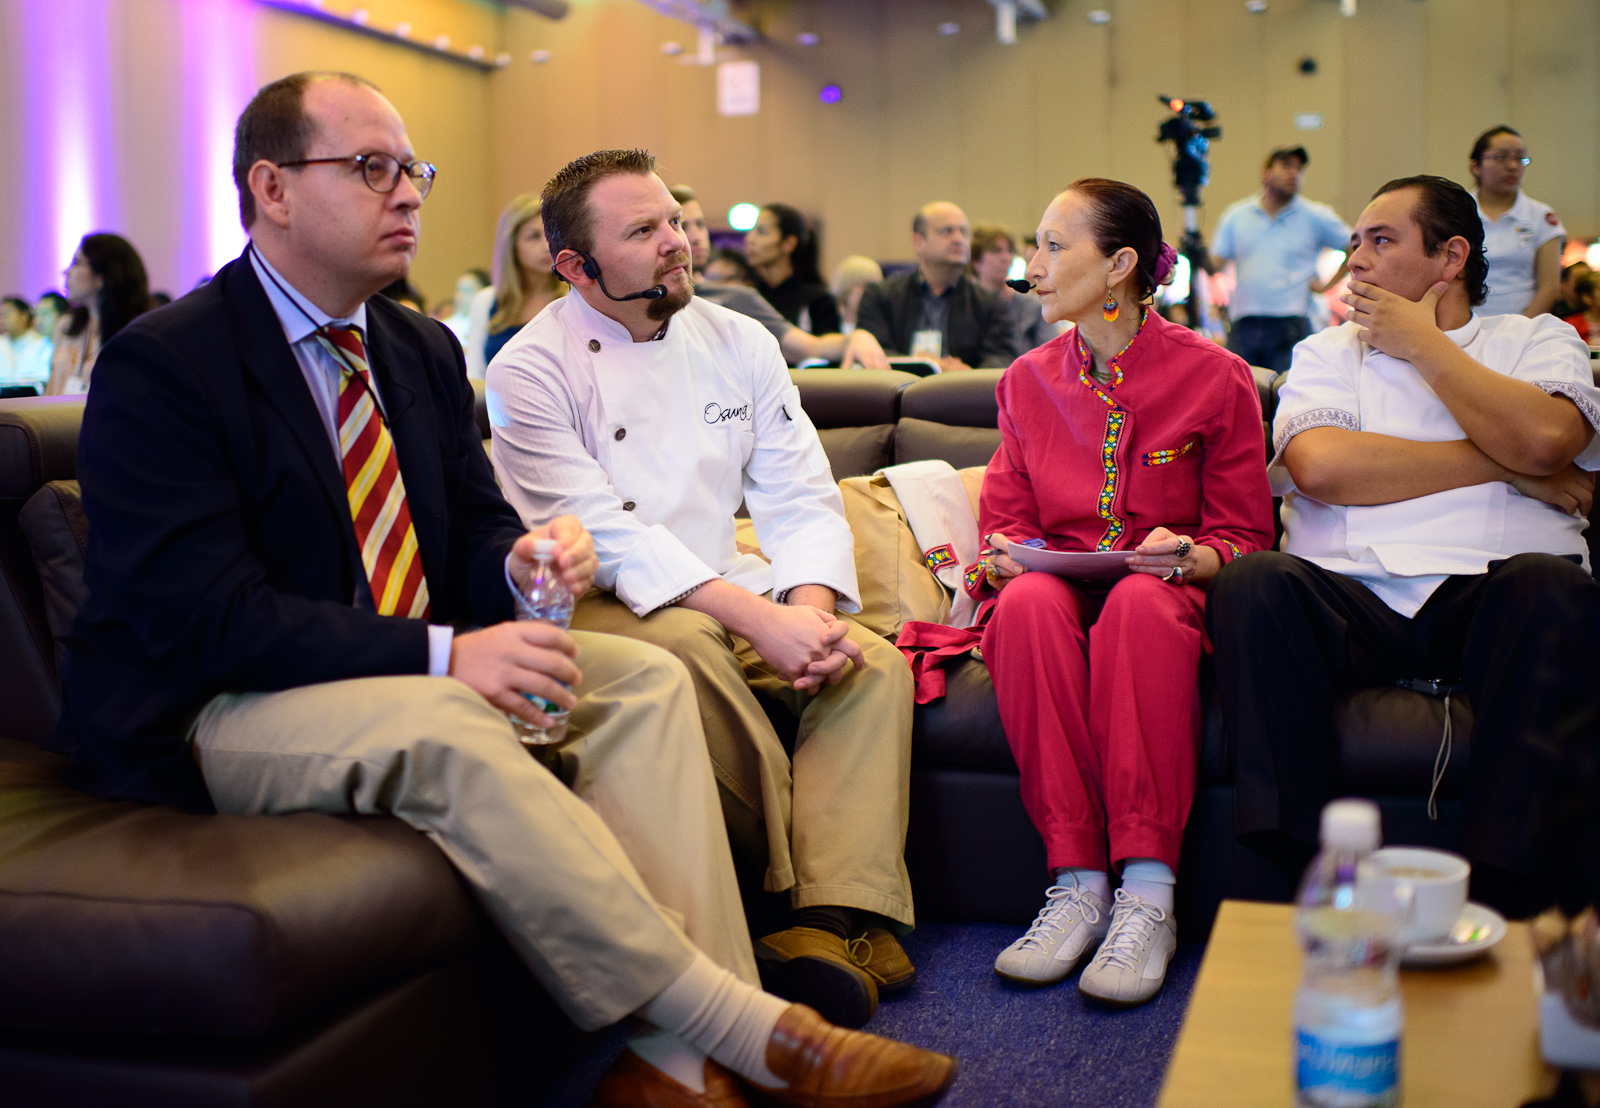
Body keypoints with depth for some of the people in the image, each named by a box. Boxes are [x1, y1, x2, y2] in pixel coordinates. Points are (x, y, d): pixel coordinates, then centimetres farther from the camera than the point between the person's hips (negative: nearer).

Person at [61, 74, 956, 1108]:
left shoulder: (425, 350, 11)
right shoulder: (158, 365, -13)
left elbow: (475, 524, 15)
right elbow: (207, 617, -22)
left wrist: (518, 558, -12)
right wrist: (443, 655, -29)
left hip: (411, 674, 8)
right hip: (216, 711, -7)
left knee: (646, 677, -12)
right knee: (445, 729, -36)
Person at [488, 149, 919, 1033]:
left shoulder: (739, 343, 8)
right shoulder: (533, 369, -7)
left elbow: (800, 498, 3)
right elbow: (602, 532, -18)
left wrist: (810, 610, -19)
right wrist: (756, 617, -28)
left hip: (734, 595, 5)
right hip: (601, 608, -5)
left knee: (874, 665, -19)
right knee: (686, 645, -36)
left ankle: (831, 922, -29)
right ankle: (804, 878, -21)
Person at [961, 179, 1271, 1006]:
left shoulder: (1214, 378, 2)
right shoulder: (1027, 381, 12)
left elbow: (1243, 539, 3)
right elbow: (1003, 522, 15)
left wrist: (1187, 556, -19)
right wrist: (1001, 557, -9)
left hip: (1167, 597, -2)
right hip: (1053, 587, 3)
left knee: (1141, 605, -39)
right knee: (1028, 604, -34)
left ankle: (1147, 898, -38)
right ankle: (1077, 886, -33)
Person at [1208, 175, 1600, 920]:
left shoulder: (1536, 340, 20)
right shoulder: (1326, 352, 21)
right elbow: (1321, 466, -3)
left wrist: (1422, 342, 6)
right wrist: (1508, 469, 1)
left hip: (1489, 599, 0)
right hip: (1351, 601, 1)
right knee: (1253, 583, -30)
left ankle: (1497, 904, -33)